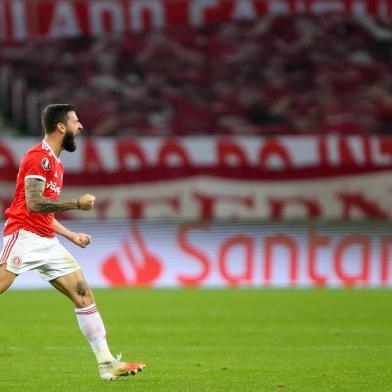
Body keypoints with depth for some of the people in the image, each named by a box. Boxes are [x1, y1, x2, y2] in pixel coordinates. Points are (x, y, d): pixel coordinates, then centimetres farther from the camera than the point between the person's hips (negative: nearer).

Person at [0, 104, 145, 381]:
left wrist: (72, 236, 22)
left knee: (85, 295, 5)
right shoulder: (38, 157, -9)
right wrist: (77, 203, -12)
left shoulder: (55, 163, 21)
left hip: (47, 242, 9)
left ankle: (108, 365, 6)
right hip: (25, 235, -9)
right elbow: (34, 204, -18)